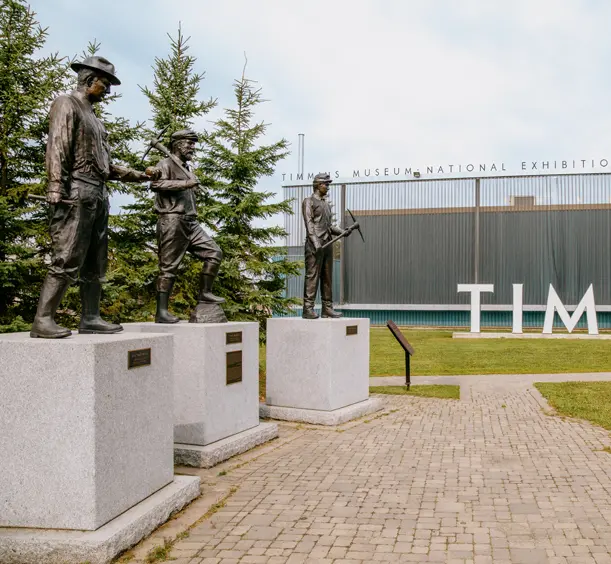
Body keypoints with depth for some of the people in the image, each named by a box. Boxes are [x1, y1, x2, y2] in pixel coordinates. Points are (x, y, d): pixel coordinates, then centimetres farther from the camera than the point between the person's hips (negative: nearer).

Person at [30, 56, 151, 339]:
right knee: (67, 260, -15)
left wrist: (136, 175, 28)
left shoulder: (93, 116, 25)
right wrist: (56, 188, -24)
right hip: (77, 191, -9)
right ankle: (43, 320, -14)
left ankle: (90, 318, 10)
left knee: (95, 263, 7)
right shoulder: (66, 104, 0)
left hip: (99, 194, 9)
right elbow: (57, 148, -13)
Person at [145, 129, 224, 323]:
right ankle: (161, 312, -4)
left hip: (191, 223, 8)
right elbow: (156, 184, -20)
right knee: (168, 267, -7)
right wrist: (185, 184, -20)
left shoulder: (186, 169, 24)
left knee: (214, 253, 3)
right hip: (172, 221, -8)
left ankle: (205, 293, 10)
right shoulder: (167, 164, -1)